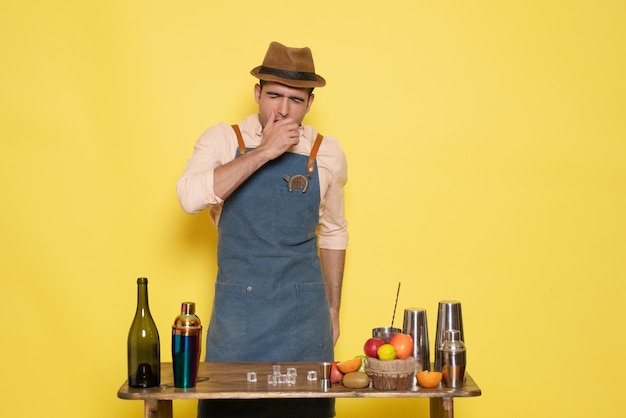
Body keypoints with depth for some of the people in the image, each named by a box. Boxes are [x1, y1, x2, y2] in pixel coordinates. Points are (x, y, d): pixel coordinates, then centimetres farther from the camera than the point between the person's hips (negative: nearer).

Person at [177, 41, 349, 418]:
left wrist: (333, 309, 16)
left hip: (303, 310, 1)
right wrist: (264, 151, -22)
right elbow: (191, 197, -22)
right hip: (237, 307, -1)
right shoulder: (223, 140, -3)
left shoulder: (327, 153, 3)